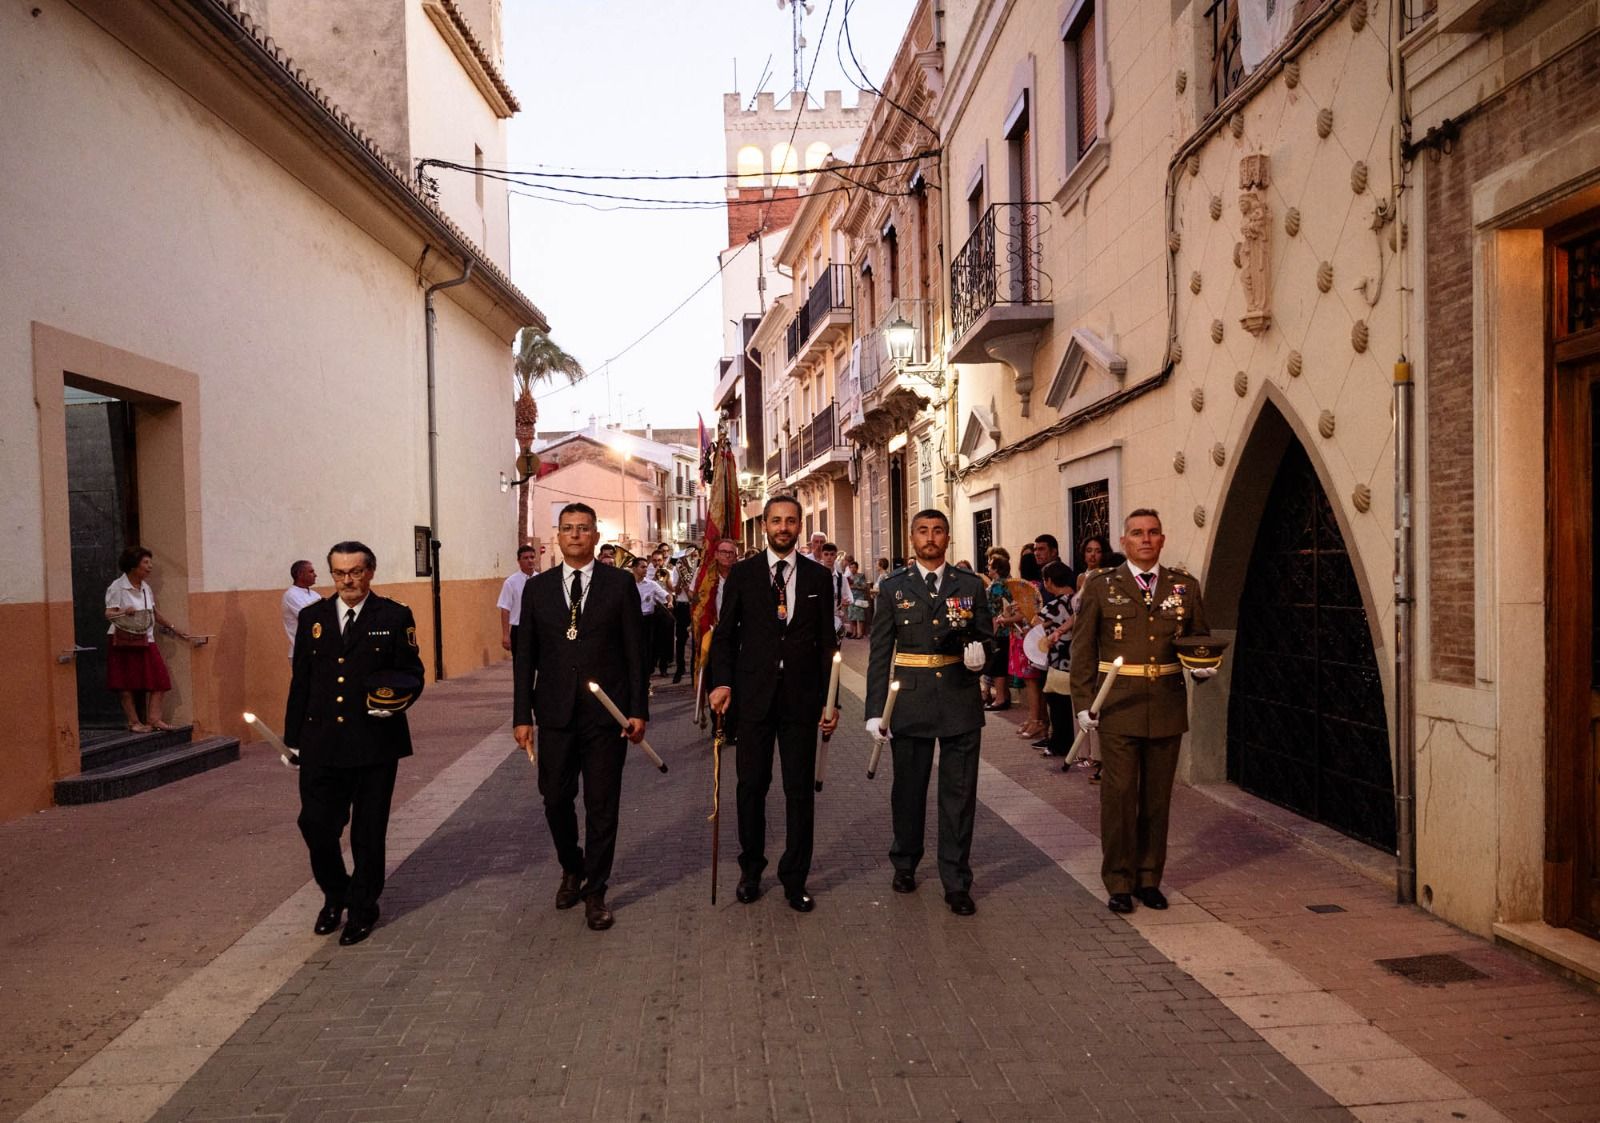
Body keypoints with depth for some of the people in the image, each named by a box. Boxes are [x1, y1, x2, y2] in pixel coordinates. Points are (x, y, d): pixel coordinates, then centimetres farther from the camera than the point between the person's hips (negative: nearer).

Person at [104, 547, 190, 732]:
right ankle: (134, 722, 6)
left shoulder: (146, 588, 11)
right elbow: (109, 614, -15)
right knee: (125, 683, 0)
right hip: (124, 640, -6)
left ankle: (153, 719, 1)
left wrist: (174, 629, 24)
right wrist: (124, 612, -36)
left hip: (146, 640, 6)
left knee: (159, 680, -3)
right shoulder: (117, 587, -8)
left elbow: (154, 613, 21)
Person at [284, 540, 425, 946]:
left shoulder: (395, 617, -1)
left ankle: (363, 909, 26)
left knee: (369, 832, 8)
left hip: (375, 743, -2)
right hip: (321, 743, 3)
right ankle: (335, 895, 30)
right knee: (316, 824, 2)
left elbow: (412, 674, 1)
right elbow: (300, 681, 11)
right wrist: (293, 737, 9)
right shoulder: (312, 617, 8)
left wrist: (399, 697, -20)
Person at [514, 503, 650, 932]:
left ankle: (595, 893, 19)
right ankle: (572, 868, 37)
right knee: (556, 800, 9)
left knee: (602, 806, 4)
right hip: (555, 714, 2)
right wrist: (522, 715, 2)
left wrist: (639, 710, -5)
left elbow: (636, 650, 0)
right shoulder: (537, 588, 6)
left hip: (607, 712, -2)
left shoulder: (620, 583, 0)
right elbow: (526, 656, 7)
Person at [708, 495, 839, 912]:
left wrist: (830, 699, 3)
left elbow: (827, 641, 6)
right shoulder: (742, 574, 4)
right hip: (753, 695, 0)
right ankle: (751, 869, 27)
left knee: (800, 788, 5)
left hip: (801, 697, 0)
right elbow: (724, 633, 4)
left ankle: (795, 878, 18)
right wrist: (722, 681, -10)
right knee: (752, 785, 8)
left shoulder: (817, 576, 5)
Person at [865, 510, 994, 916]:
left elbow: (986, 637, 11)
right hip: (910, 702, 0)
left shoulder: (971, 585, 5)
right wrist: (875, 709, -3)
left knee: (959, 794, 3)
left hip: (961, 702, 0)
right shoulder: (894, 588, 3)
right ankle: (905, 865, 33)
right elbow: (880, 653, 1)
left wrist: (978, 652, -14)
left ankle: (956, 882, 14)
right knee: (908, 790, 13)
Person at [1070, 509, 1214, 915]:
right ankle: (1119, 882, 13)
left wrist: (1204, 666, -7)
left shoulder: (1185, 586, 8)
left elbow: (1199, 640, 15)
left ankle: (1149, 878, 25)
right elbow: (1082, 648, 1)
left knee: (1158, 797, 11)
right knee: (1118, 796, 0)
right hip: (1117, 707, -2)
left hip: (1167, 707, 3)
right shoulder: (1101, 586, 1)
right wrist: (1083, 702, -5)